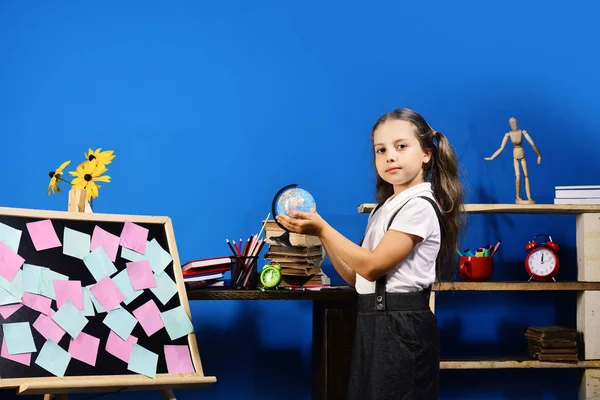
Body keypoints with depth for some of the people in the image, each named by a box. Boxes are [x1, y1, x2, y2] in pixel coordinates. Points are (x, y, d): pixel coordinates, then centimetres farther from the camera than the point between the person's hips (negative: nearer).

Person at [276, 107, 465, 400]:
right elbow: (355, 276, 14)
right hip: (375, 322, 9)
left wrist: (322, 228, -14)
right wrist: (320, 234, 4)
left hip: (400, 326, -9)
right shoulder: (385, 208, 16)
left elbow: (372, 266, -17)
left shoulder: (420, 205, -13)